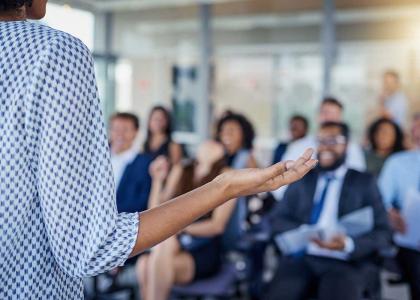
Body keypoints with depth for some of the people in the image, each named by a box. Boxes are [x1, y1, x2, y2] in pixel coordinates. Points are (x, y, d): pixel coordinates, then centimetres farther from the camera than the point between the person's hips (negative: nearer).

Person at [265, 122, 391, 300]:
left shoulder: (364, 182, 11)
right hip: (301, 258, 2)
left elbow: (383, 232, 4)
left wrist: (349, 244, -15)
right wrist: (302, 231, -9)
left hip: (346, 262, -1)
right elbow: (276, 220, 12)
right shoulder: (302, 180, 18)